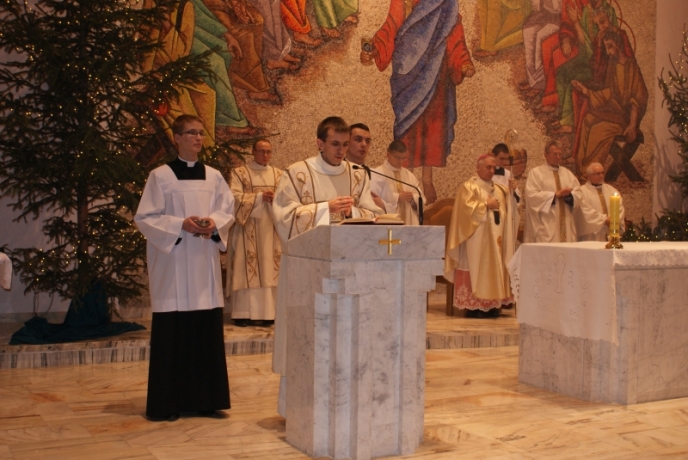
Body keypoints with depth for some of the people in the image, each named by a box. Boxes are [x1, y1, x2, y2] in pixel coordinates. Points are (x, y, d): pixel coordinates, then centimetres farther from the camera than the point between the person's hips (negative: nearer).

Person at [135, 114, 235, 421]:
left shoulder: (214, 177, 11)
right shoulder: (160, 176, -1)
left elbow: (228, 211, 11)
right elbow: (145, 218, -4)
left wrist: (214, 223, -11)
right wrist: (181, 224, -16)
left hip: (206, 264, 4)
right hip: (172, 264, -4)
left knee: (208, 331, 4)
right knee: (172, 333, -2)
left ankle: (205, 399, 15)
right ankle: (167, 403, 7)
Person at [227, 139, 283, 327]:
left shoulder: (278, 174, 14)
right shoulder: (239, 173, 4)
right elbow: (236, 196, -8)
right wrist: (260, 196, -16)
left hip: (271, 229, 3)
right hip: (248, 229, -3)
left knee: (270, 269, 0)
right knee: (247, 269, -6)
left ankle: (268, 312, 2)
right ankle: (243, 313, -5)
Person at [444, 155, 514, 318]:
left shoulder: (499, 189, 19)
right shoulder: (469, 187, -3)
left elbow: (507, 210, 19)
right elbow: (467, 208, -16)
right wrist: (486, 205, -11)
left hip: (495, 239, 7)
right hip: (476, 239, -7)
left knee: (493, 269, 5)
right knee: (476, 270, -8)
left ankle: (491, 305, 8)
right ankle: (473, 306, -6)